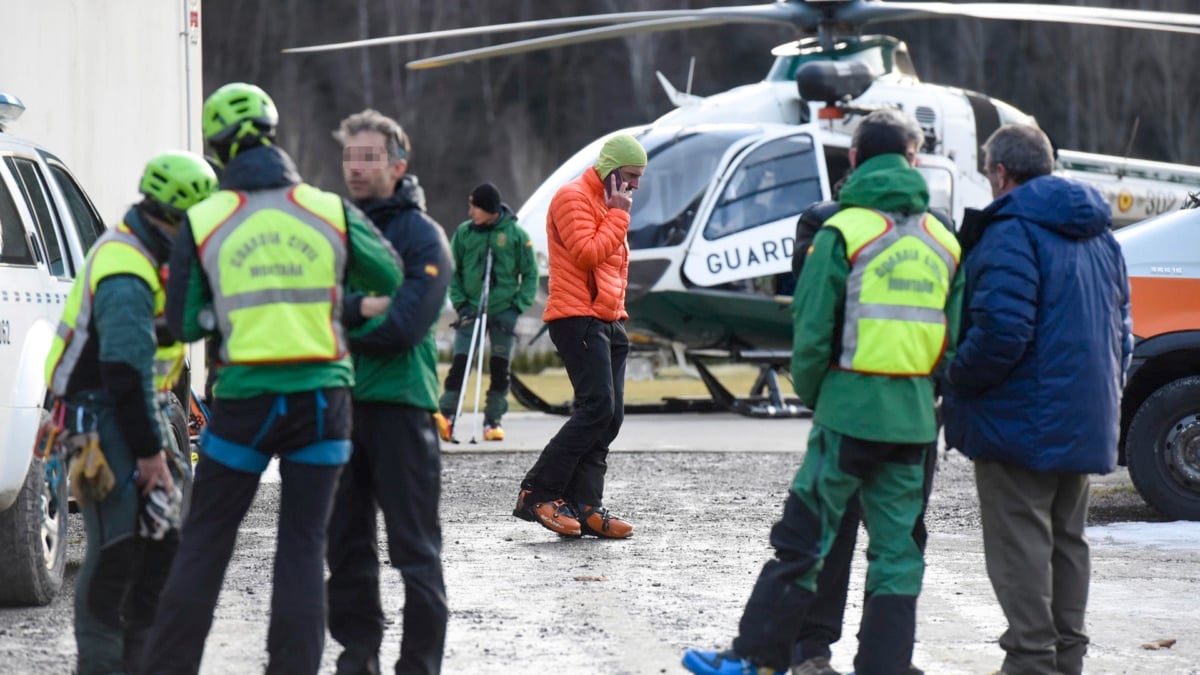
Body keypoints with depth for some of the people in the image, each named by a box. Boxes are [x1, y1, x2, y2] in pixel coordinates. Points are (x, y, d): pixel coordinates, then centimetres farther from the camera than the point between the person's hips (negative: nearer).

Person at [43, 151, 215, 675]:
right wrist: (149, 450, -23)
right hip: (101, 412, -10)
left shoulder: (154, 254, 10)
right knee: (118, 546, -13)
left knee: (165, 537, 9)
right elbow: (126, 370, -26)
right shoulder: (126, 274, -23)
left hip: (141, 406, 10)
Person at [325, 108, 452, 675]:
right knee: (345, 542, 9)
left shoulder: (422, 236, -4)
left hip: (398, 404, -5)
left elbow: (403, 326, -15)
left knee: (414, 547, -3)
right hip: (339, 401, 6)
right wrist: (360, 310, -11)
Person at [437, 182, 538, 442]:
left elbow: (530, 274, 4)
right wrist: (460, 303, -3)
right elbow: (452, 271, 7)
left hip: (504, 311, 0)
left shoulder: (515, 234, -4)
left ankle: (493, 420, 11)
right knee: (460, 363, -10)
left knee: (500, 367, 3)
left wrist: (519, 305, -5)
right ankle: (446, 415, -11)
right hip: (471, 310, 0)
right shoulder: (464, 232, 0)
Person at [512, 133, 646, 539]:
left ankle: (583, 506, 1)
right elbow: (588, 254, -19)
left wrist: (618, 310, 18)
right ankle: (537, 493, -15)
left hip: (608, 322, 10)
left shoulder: (609, 204, 23)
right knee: (597, 406, -18)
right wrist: (618, 215, -11)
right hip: (577, 318, -10)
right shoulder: (574, 198, -7)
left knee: (609, 415, 2)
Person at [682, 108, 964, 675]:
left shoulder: (843, 233, -6)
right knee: (898, 552, 8)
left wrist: (811, 394, 7)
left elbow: (812, 330, -8)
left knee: (802, 540, 1)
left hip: (851, 410, -4)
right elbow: (956, 338, 11)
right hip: (915, 418, 4)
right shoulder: (943, 242, 10)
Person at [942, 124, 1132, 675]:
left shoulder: (1011, 232, -15)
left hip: (1023, 421, -8)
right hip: (1086, 423, 9)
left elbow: (1002, 330, -25)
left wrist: (957, 380, -11)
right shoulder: (1099, 236, 15)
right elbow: (1121, 330, 20)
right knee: (1066, 541, 16)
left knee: (1020, 543, -4)